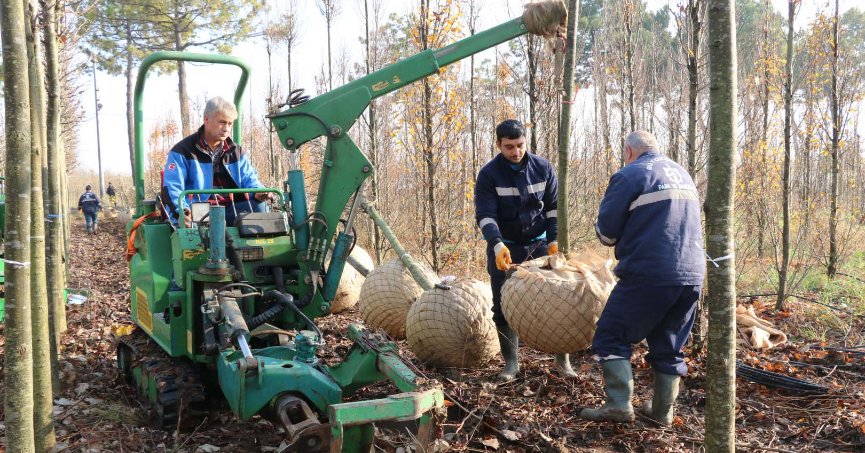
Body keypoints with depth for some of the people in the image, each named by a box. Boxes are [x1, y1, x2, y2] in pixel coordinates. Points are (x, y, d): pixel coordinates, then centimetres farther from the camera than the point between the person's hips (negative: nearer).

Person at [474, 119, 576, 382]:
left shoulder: (542, 167, -3)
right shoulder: (489, 174, -10)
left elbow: (553, 207, 4)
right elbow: (485, 215, -17)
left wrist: (554, 240, -6)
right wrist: (497, 245, -32)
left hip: (539, 244, 1)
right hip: (505, 248, -1)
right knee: (504, 307, 2)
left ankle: (563, 359, 10)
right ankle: (511, 362, 14)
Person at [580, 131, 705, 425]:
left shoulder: (629, 175, -4)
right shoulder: (683, 175, 19)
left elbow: (606, 232, -4)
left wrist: (626, 234, 18)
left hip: (649, 274, -7)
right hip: (692, 274, 7)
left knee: (611, 337, 4)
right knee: (669, 347, 16)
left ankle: (619, 405, -3)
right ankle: (664, 410, 21)